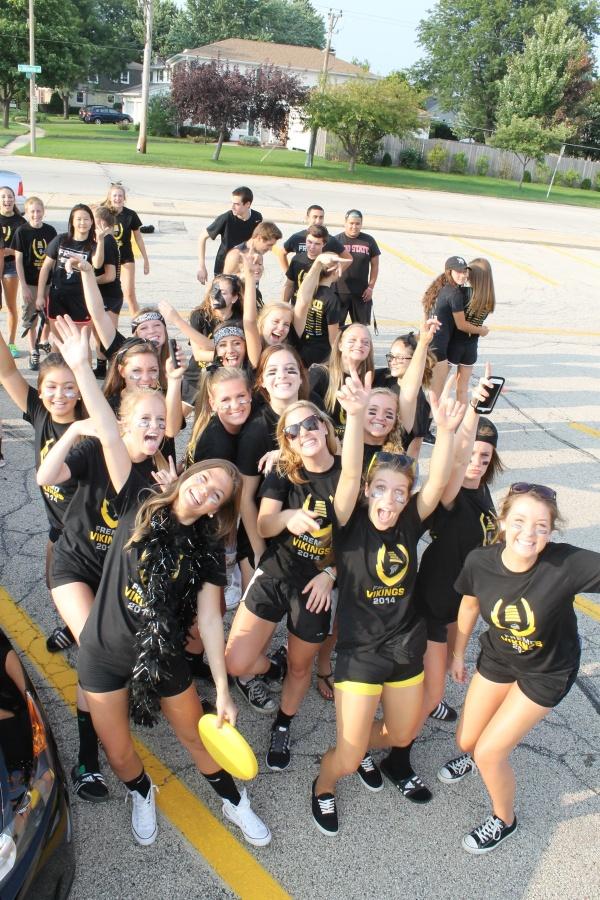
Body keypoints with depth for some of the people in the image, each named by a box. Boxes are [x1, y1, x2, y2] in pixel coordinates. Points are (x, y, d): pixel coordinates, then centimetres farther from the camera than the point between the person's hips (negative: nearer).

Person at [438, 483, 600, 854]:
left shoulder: (567, 564, -35)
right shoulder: (480, 562, -24)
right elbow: (470, 604, -3)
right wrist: (458, 653, 8)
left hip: (548, 671, -3)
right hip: (498, 656, 3)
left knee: (489, 754, -2)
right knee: (466, 740, 16)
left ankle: (504, 819, 31)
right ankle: (474, 754, 56)